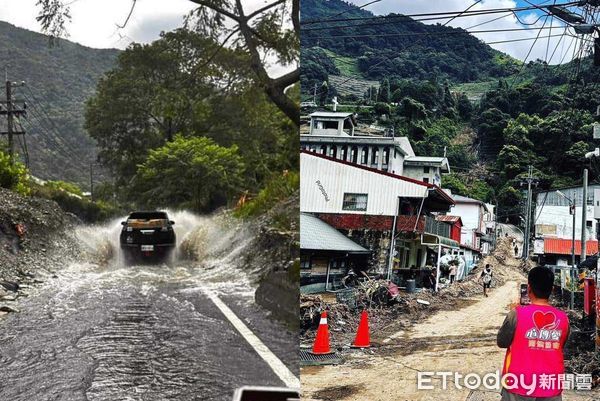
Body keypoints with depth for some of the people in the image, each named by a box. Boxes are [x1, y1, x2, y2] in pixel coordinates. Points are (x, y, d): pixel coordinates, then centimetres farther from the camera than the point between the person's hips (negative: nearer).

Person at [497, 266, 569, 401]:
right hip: (551, 388, 3)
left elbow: (502, 342, -2)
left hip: (520, 385, -2)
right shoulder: (563, 318, -5)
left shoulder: (517, 314, -16)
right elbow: (559, 347, 11)